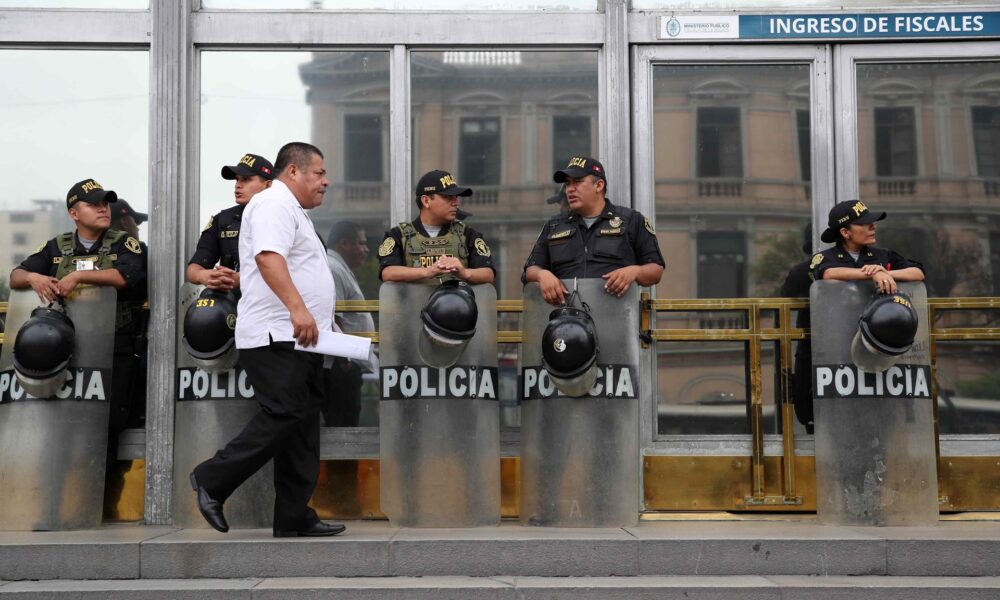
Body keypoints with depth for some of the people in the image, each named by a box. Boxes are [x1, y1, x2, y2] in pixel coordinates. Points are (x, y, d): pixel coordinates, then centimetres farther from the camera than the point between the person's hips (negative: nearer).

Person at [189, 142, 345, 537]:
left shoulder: (293, 211, 26)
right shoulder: (274, 204, -8)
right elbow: (268, 256, -25)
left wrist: (325, 326, 28)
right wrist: (297, 308, -35)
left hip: (299, 341, 11)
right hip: (276, 338, -11)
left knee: (303, 424, 7)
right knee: (282, 416, -15)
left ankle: (294, 517, 9)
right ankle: (212, 480, -1)